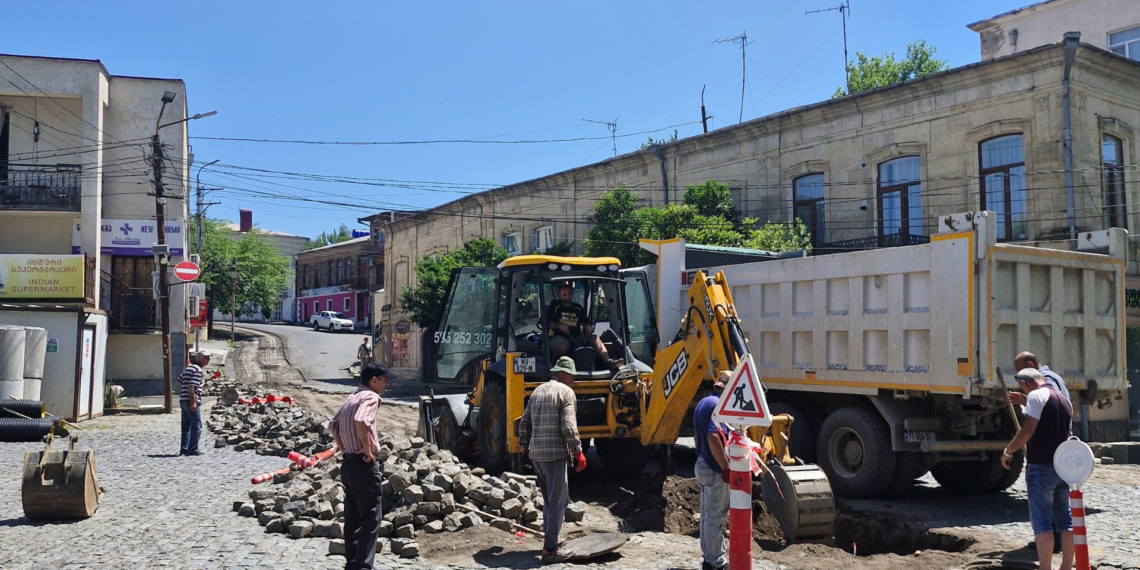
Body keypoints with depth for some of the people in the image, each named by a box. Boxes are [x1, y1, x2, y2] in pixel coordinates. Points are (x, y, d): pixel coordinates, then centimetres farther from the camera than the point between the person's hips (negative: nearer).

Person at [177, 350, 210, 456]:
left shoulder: (189, 368, 18)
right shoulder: (197, 369, -12)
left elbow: (179, 381, 23)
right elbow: (191, 386, -21)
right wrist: (193, 402, -22)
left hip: (183, 401, 10)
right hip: (191, 401, -9)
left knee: (186, 426, 13)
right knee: (196, 426, -4)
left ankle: (184, 449, 15)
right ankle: (192, 449, -4)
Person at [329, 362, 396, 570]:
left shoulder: (353, 397, 17)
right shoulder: (370, 396, -12)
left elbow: (333, 425, 23)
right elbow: (361, 421, -30)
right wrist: (367, 449, -20)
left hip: (348, 463, 9)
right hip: (364, 465, -9)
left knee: (353, 518, 15)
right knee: (371, 518, -6)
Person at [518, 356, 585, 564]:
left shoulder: (537, 391, 17)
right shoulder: (565, 391, -5)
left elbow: (524, 423, 19)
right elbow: (568, 426, -15)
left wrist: (525, 446, 31)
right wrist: (578, 452, -10)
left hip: (536, 453, 8)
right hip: (555, 452, -8)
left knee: (549, 499, 20)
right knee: (558, 501, -3)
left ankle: (549, 539, 26)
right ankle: (550, 550, -4)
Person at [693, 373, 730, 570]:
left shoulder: (702, 403, 13)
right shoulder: (718, 405, -19)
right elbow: (713, 437, -30)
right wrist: (726, 467, -25)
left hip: (702, 465, 10)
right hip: (714, 469, -10)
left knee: (707, 514, 17)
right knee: (716, 516, -1)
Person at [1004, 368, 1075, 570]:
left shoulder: (1036, 395, -9)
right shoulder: (1064, 400, 16)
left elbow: (1028, 430, -18)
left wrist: (1008, 451, -8)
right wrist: (1026, 403, 27)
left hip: (1041, 466, -8)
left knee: (1042, 522, -5)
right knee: (1065, 520, 12)